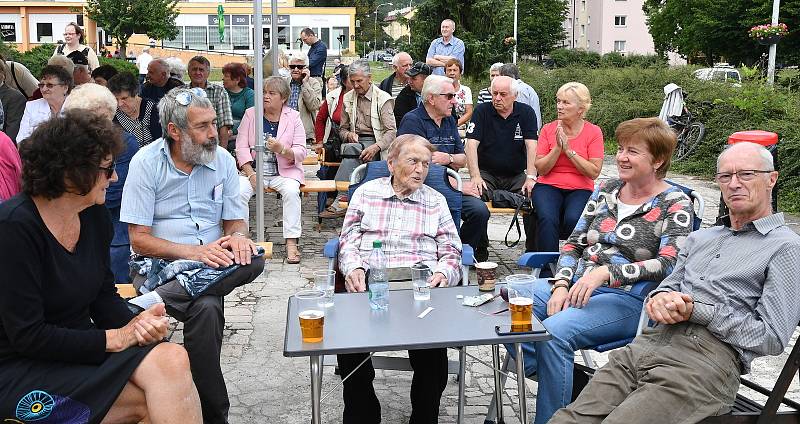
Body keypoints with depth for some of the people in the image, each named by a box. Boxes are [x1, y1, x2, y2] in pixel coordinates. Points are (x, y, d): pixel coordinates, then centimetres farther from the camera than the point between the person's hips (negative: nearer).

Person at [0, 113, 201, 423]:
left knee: (172, 360, -21)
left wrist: (136, 323, -9)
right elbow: (27, 336, -19)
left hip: (80, 347, 6)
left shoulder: (94, 216, 2)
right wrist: (116, 338, -18)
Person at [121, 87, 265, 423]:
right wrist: (192, 251, -24)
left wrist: (237, 237, -16)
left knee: (253, 259, -29)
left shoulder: (223, 160, 5)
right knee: (206, 307, -33)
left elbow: (235, 222, 10)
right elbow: (139, 240, -10)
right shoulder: (146, 163, -7)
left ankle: (154, 300, -32)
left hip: (211, 263, 4)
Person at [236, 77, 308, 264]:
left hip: (284, 171, -1)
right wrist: (251, 174, -13)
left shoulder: (293, 117, 3)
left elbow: (301, 153, -3)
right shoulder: (251, 114, 7)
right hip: (255, 170, 2)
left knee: (291, 191, -32)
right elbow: (241, 146, 0)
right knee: (239, 191, -27)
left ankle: (291, 243, -29)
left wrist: (282, 150, -24)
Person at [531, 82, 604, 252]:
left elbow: (594, 172, -6)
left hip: (580, 189, -1)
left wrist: (569, 150, -11)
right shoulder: (548, 129, 6)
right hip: (548, 187, 1)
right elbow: (541, 169, 1)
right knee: (547, 219, -30)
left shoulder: (593, 132, 2)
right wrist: (557, 148, -12)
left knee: (573, 219, -32)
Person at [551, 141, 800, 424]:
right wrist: (660, 299, 0)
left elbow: (772, 338, -4)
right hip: (649, 344, 6)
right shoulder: (699, 238, 26)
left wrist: (695, 311, -9)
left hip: (710, 357, -6)